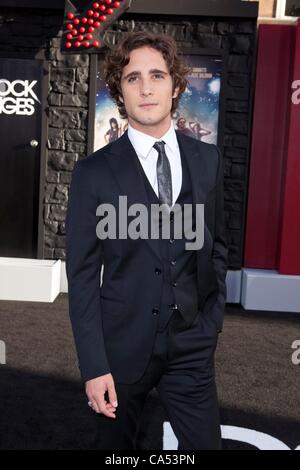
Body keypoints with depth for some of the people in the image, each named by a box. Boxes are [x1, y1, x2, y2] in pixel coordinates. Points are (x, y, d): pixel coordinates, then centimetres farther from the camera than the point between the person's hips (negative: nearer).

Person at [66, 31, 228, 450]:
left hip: (192, 345, 2)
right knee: (116, 444, 17)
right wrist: (93, 366, -11)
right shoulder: (94, 172, -9)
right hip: (122, 345, -2)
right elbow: (82, 274, -8)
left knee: (206, 443, 10)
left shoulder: (208, 160, 1)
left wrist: (213, 316, 8)